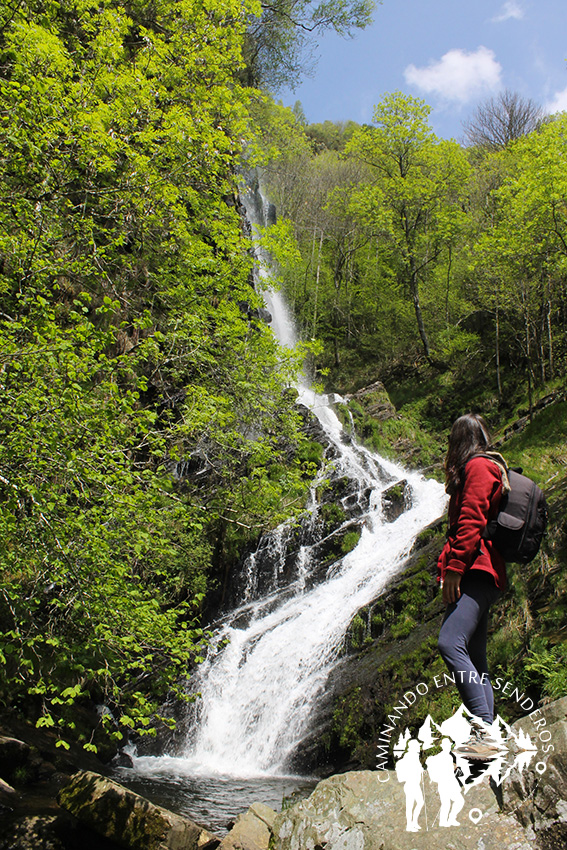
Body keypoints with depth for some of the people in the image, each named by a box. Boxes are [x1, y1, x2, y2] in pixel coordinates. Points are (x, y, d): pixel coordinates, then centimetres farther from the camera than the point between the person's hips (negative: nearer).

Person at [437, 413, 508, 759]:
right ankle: (487, 738, 7)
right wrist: (453, 568, 20)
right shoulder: (492, 467, 27)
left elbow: (471, 521, -15)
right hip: (482, 575, 11)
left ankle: (485, 729, -26)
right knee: (475, 661, 7)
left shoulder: (478, 466, -3)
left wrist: (453, 569, -17)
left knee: (451, 644, -23)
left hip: (475, 572, -11)